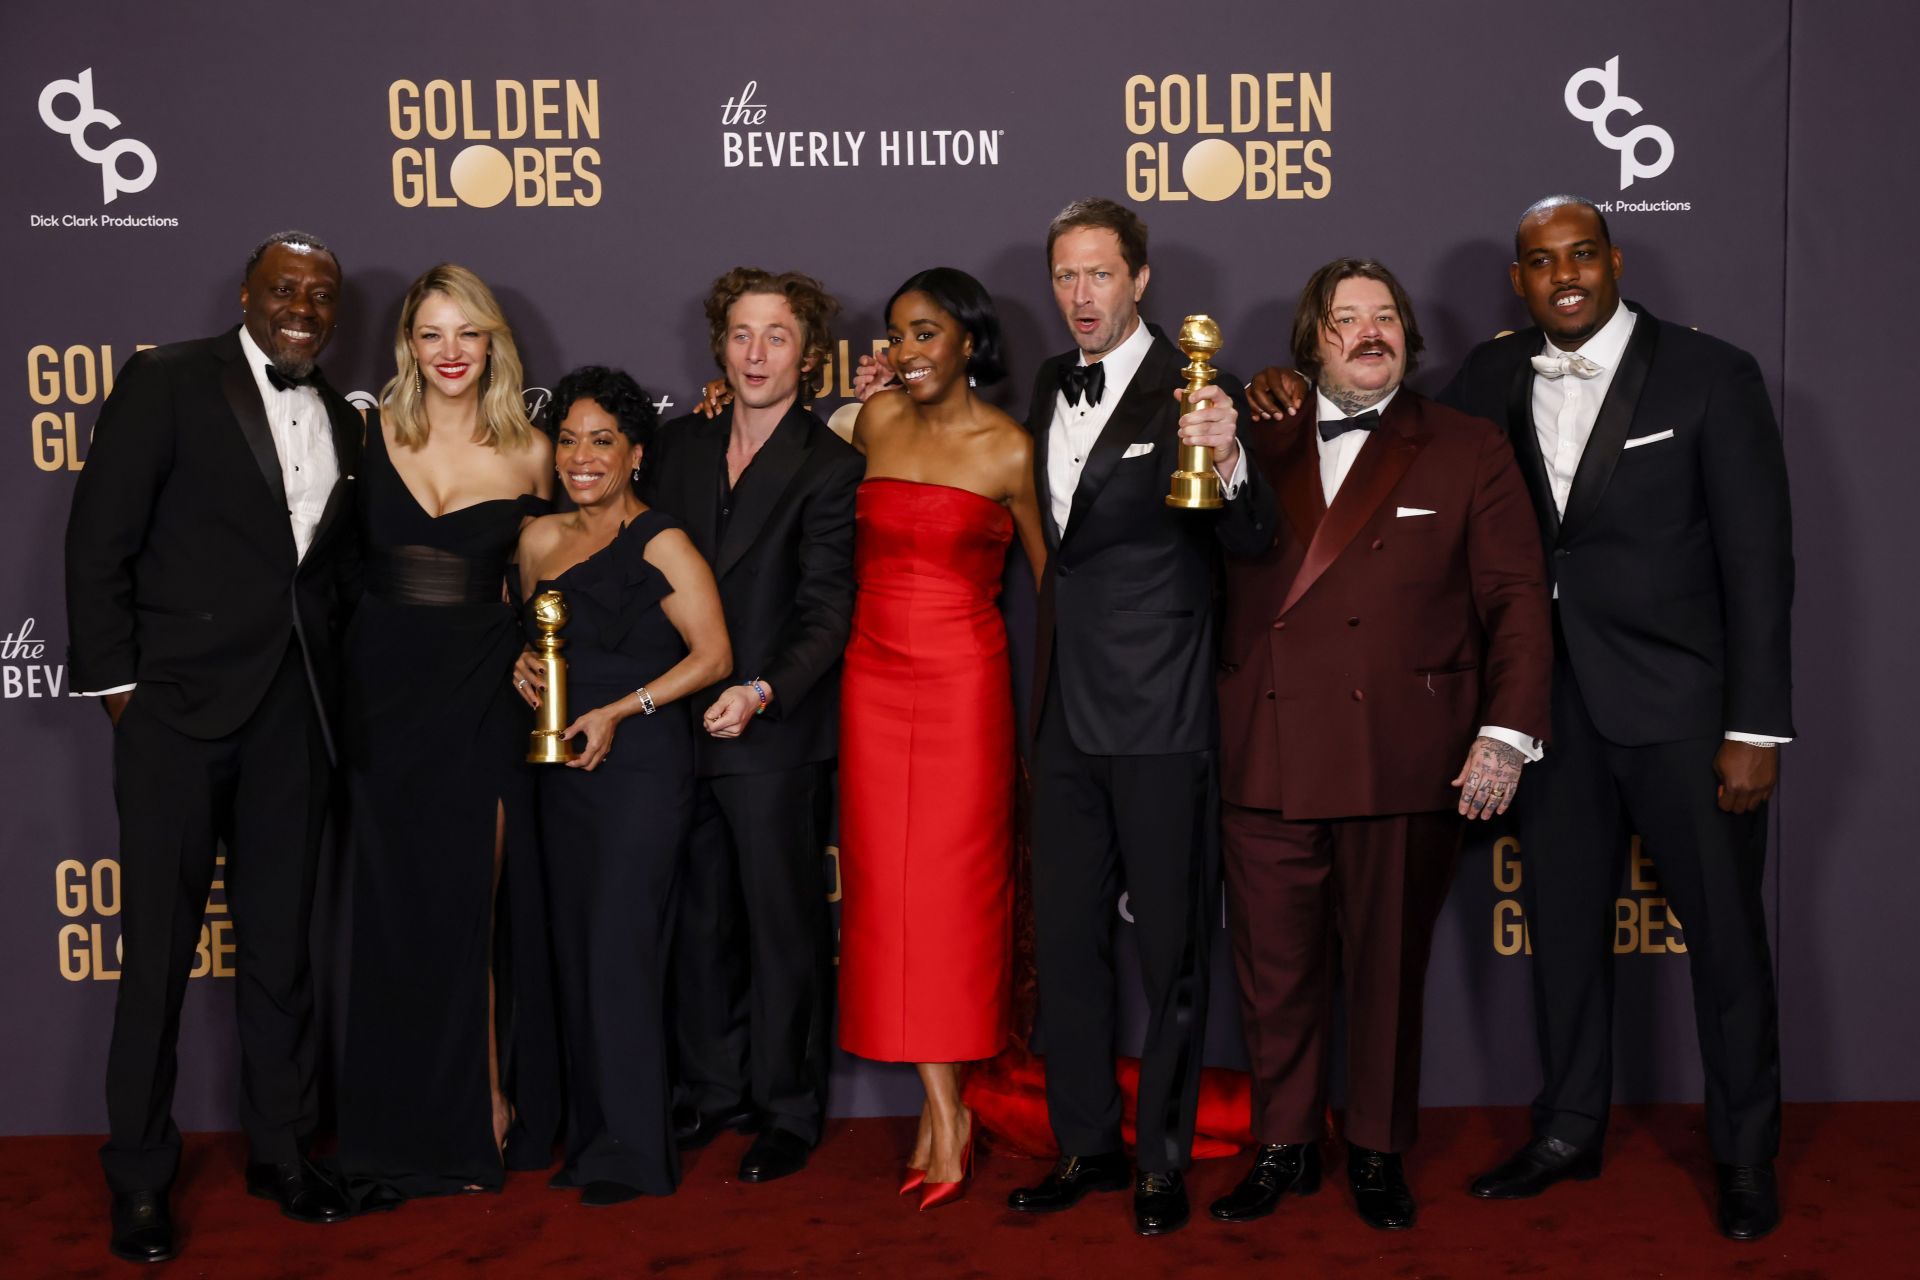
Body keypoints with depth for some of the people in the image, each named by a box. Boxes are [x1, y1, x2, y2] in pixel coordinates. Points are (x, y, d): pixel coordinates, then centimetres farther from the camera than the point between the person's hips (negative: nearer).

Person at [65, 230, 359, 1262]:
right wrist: (114, 682, -9)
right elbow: (99, 541, -6)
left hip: (293, 713, 5)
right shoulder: (166, 383, -3)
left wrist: (334, 686, 6)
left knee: (280, 943, 12)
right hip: (179, 709, -5)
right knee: (159, 950, 3)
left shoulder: (341, 421, 13)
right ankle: (140, 1177, 16)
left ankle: (281, 1150, 25)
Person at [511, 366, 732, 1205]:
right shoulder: (540, 541, 13)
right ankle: (588, 1136, 17)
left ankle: (634, 1150, 1)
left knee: (620, 945, -8)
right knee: (573, 947, 8)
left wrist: (620, 710, -15)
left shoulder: (661, 545, -6)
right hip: (564, 764, 6)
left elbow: (712, 654, -10)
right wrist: (523, 668, 3)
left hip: (642, 762, -6)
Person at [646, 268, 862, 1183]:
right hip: (681, 725, 5)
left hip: (776, 734, -5)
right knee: (700, 919, 13)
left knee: (785, 925, 4)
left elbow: (827, 610, -11)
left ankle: (788, 1110, 18)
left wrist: (762, 691, -25)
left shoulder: (831, 466, -5)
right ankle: (712, 1090, 28)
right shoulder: (679, 445, 11)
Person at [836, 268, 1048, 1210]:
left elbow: (1051, 572, 2)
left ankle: (945, 1101, 12)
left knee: (954, 883, -1)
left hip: (964, 680, -4)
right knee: (887, 883, 1)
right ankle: (943, 1106, 9)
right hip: (874, 678, 4)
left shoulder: (1009, 448, -5)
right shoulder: (876, 418, 8)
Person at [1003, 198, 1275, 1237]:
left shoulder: (1189, 388, -10)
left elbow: (1251, 539, -20)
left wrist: (1228, 466, -39)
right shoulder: (1049, 386, 11)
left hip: (1161, 718, -6)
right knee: (1064, 939, 13)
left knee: (1171, 948, 5)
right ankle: (1086, 1145, 27)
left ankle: (1163, 1159, 18)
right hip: (1066, 712, 7)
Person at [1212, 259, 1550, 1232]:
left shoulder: (1468, 453, 7)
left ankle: (1378, 1152, 27)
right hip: (1268, 759, 2)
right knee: (1274, 969, 7)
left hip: (1405, 763, -1)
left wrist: (1506, 733, -9)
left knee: (1389, 967, 10)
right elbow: (1211, 591, 9)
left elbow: (1516, 599, 2)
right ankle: (1283, 1148, 24)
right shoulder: (1256, 451, 13)